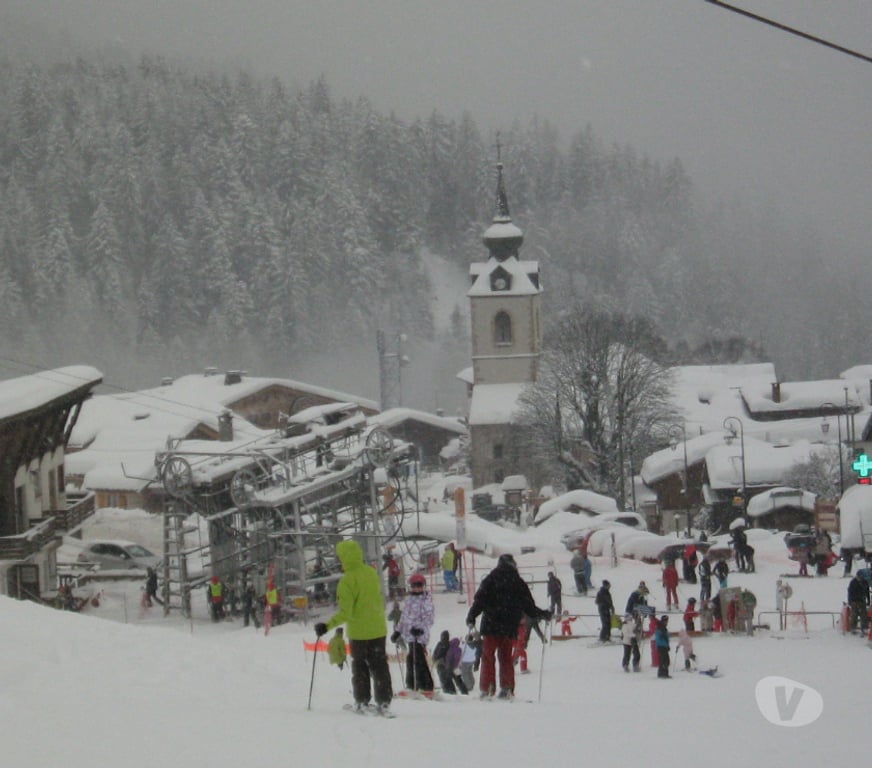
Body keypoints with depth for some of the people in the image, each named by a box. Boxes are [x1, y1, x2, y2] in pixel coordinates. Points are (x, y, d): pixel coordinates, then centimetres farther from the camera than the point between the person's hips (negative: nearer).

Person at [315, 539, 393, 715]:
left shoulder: (347, 580, -20)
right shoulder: (372, 573, -1)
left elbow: (345, 612, -24)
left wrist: (328, 626, -22)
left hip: (358, 632, -5)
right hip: (378, 628, 5)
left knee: (360, 667, 12)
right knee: (379, 666, 10)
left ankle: (362, 702, 15)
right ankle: (384, 702, 7)